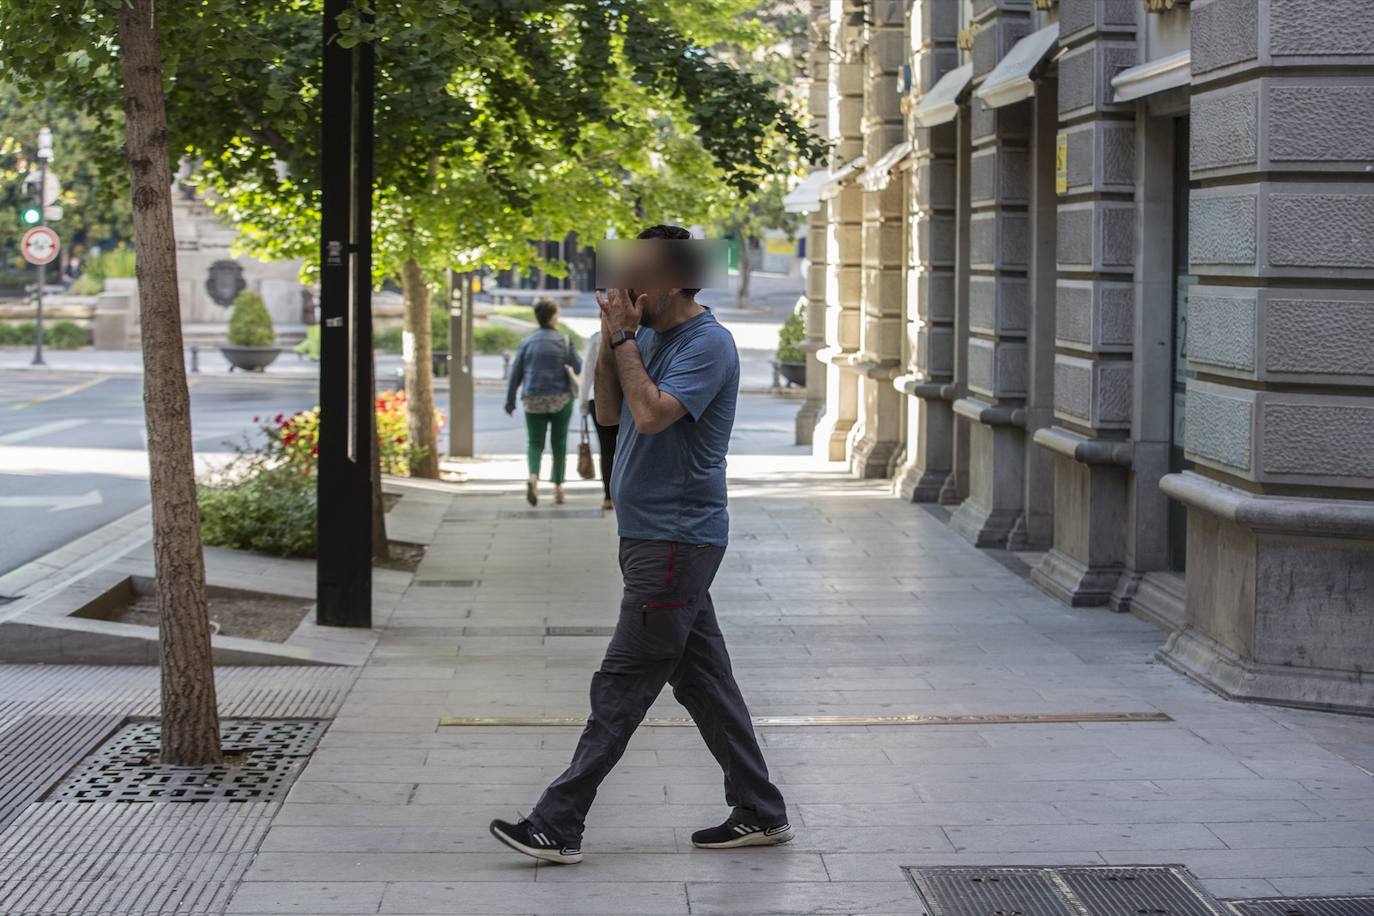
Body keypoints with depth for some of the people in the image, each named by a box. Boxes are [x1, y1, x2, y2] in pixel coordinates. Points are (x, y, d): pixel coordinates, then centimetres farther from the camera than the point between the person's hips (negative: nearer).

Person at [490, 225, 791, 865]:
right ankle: (759, 812, 19)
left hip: (675, 543, -10)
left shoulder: (709, 345, -15)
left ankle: (558, 825, -3)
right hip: (654, 538, 10)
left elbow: (651, 413, -27)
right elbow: (609, 413, 13)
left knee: (620, 688, -6)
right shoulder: (649, 336, 13)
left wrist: (623, 338, -17)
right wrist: (612, 340, 0)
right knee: (703, 679, 12)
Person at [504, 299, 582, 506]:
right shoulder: (564, 341, -3)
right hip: (561, 399, -1)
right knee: (559, 443, 12)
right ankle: (558, 486, 14)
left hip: (533, 400, 1)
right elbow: (579, 368, -8)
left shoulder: (527, 342, 3)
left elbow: (515, 373, 2)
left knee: (535, 442, 3)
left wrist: (510, 400, 8)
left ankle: (533, 476, -24)